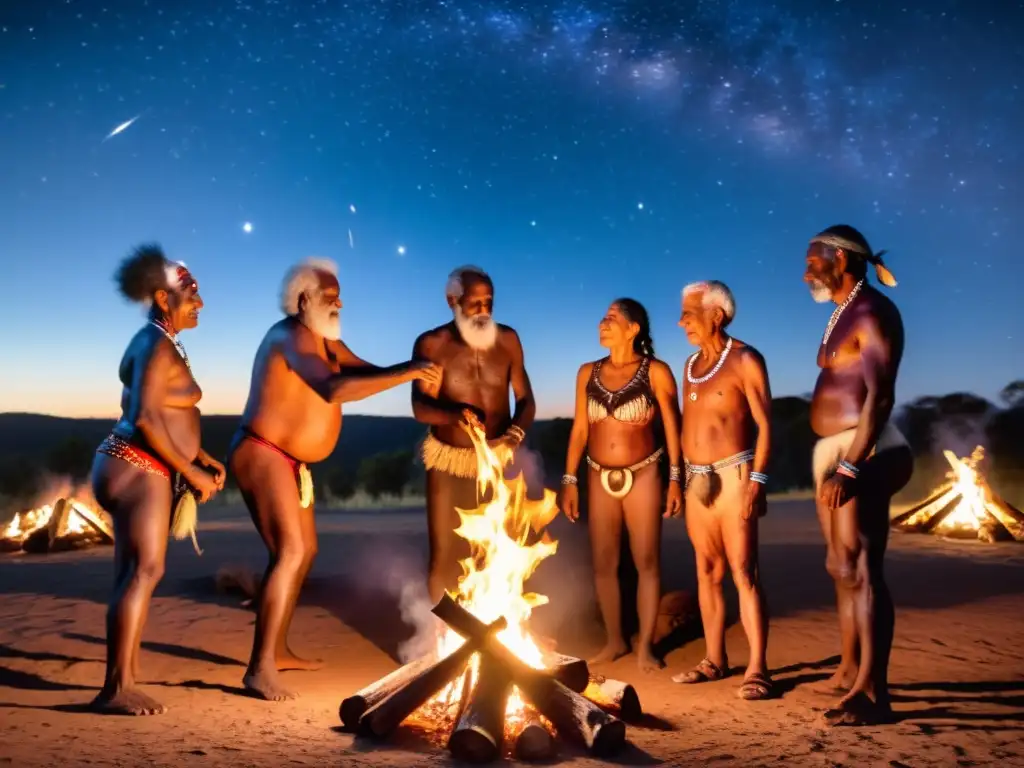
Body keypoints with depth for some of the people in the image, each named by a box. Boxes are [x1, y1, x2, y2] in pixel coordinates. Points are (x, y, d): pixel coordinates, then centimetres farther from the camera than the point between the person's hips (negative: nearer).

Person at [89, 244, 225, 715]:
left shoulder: (159, 345, 18)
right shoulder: (158, 347, -14)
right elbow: (146, 419, -24)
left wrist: (203, 458, 17)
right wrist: (192, 472, -18)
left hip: (139, 470, 10)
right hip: (138, 469, -10)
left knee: (133, 576, 11)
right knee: (145, 571, -13)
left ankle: (124, 680, 18)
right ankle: (116, 688, -13)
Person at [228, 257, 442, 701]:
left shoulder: (324, 340, 12)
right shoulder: (293, 336, -20)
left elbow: (367, 371, 10)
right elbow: (334, 389, -37)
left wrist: (408, 371, -10)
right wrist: (406, 375, -38)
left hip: (290, 461, 11)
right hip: (261, 455, -11)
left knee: (304, 551, 18)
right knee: (290, 553, -19)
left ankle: (278, 650, 29)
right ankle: (260, 670, -16)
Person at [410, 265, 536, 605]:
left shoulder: (508, 340, -3)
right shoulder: (431, 344, -10)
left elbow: (526, 399, 1)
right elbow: (420, 408, -15)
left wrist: (516, 434, -20)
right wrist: (455, 415, -36)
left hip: (498, 461, 2)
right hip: (449, 462, -2)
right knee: (445, 555, 4)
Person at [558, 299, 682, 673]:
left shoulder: (655, 371, -6)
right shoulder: (588, 373, 5)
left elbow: (672, 428, -4)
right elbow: (579, 429, 6)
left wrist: (675, 479, -8)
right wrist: (569, 480, 3)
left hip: (643, 475, -3)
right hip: (600, 478, 4)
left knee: (647, 562, 2)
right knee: (603, 564, 7)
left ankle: (646, 645, 13)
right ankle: (614, 641, 22)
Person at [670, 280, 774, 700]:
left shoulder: (744, 360, -6)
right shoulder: (692, 363, 14)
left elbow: (765, 425, -10)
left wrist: (757, 480, -18)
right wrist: (681, 478, 11)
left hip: (733, 475, -7)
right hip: (696, 479, 7)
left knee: (743, 572, -7)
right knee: (707, 571, 10)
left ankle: (757, 668, -3)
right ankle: (714, 659, 19)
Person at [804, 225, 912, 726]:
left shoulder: (872, 312, -10)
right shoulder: (843, 315, 18)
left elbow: (880, 396, -20)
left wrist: (851, 465, -26)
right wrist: (835, 461, 17)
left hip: (860, 450, -10)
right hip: (833, 450, 10)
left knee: (860, 570, -10)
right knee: (841, 567, 15)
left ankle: (873, 693, -6)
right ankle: (850, 672, 26)